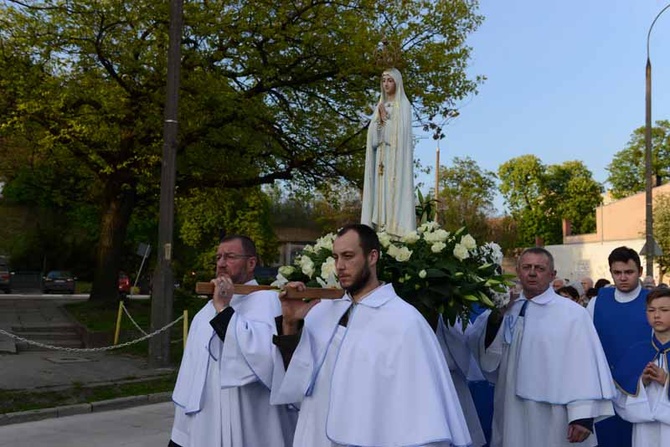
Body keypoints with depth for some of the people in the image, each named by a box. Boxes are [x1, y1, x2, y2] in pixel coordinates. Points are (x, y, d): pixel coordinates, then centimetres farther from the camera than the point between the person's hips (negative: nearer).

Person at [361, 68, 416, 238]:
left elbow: (399, 131, -9)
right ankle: (380, 229, -4)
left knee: (395, 191, -13)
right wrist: (379, 118, -7)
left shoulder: (403, 105, 4)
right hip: (381, 158, 6)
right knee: (381, 193, -1)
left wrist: (385, 117, -4)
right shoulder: (380, 106, 20)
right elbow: (372, 134, 9)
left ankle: (395, 231, -17)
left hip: (396, 157, -6)